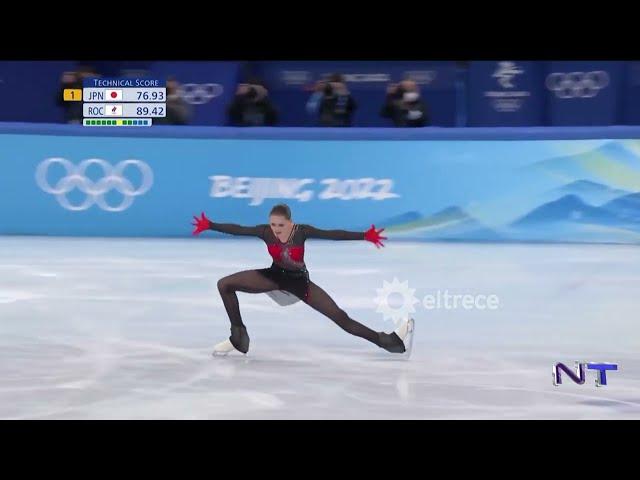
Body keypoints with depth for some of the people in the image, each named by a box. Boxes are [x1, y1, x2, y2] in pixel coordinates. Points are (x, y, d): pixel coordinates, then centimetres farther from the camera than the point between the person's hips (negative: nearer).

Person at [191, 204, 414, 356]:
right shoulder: (266, 231, -20)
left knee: (340, 316, -10)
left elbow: (333, 234, -35)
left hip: (299, 281, -3)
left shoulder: (301, 231, -27)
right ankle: (238, 337, 1)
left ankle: (387, 341, -3)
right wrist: (210, 226, -28)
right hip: (275, 276, 3)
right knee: (224, 285, -11)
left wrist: (365, 236, -43)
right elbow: (237, 229, -19)